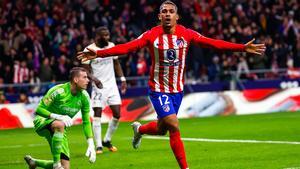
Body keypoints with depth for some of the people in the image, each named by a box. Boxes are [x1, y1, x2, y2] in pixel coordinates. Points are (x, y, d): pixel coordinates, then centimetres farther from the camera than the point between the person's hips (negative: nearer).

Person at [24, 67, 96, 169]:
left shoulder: (84, 96, -7)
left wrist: (91, 145, -7)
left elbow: (86, 122, 1)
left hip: (60, 131, 6)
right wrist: (58, 117, -36)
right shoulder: (59, 91, -23)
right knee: (60, 125, -42)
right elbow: (39, 109, -21)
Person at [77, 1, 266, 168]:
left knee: (161, 129, 14)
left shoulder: (187, 34, -5)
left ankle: (139, 129, 48)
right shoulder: (152, 35, -12)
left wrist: (243, 48, -11)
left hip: (178, 89, 4)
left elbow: (214, 43, -6)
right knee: (173, 125, -16)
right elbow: (127, 47, -18)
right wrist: (98, 53, -29)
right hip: (158, 88, -4)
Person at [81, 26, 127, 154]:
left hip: (112, 85, 5)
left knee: (117, 113, 0)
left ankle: (107, 140, 17)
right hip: (99, 86, -5)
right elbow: (85, 70, -9)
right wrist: (94, 78, -28)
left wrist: (122, 79, 9)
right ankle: (98, 145, -3)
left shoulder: (112, 46, 4)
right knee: (97, 114, -7)